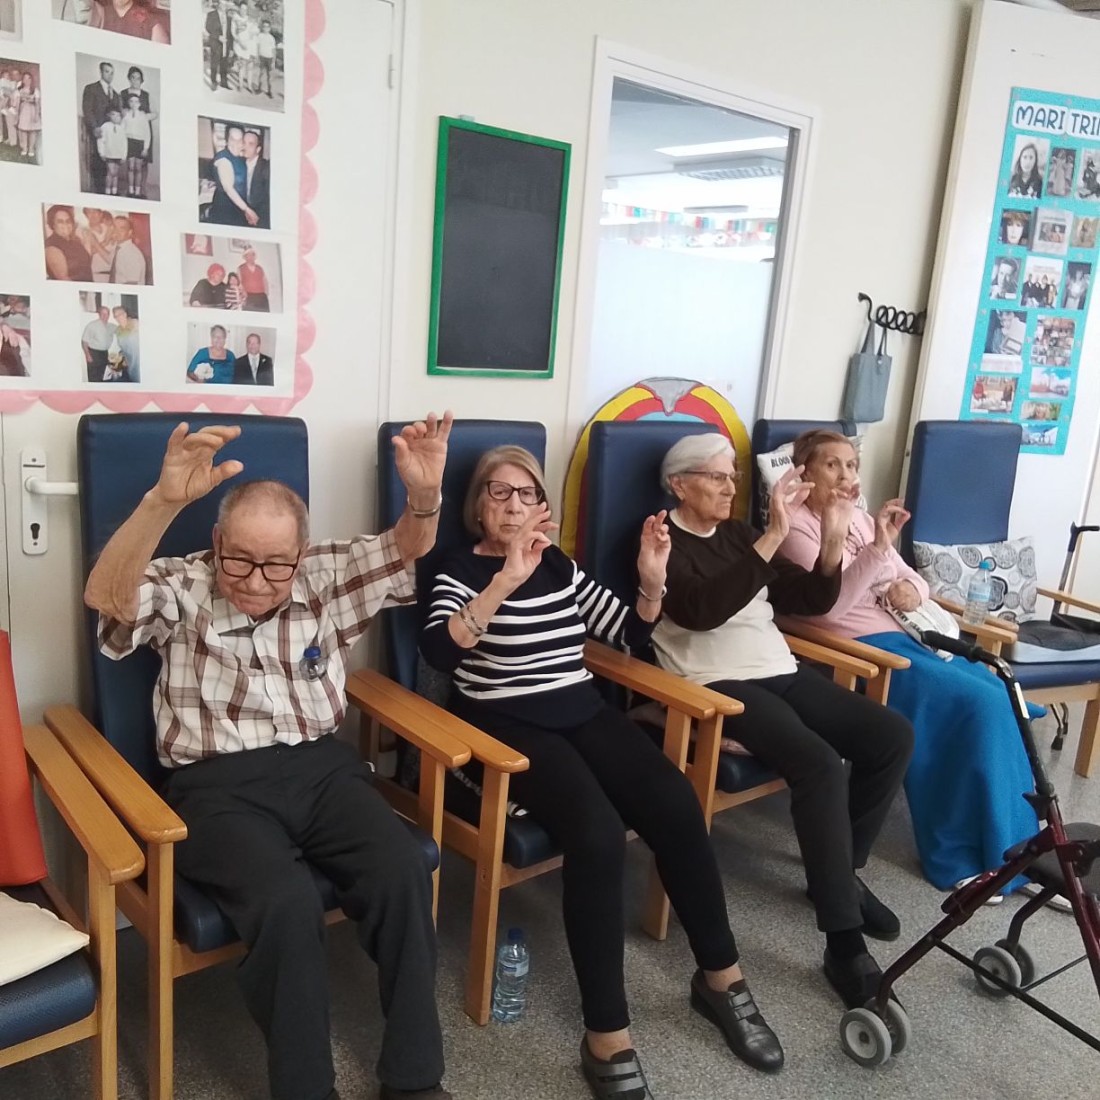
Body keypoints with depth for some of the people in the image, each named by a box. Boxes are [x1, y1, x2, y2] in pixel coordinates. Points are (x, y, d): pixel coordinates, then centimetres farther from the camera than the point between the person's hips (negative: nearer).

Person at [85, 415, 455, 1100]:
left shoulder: (327, 579, 10)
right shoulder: (182, 589, 1)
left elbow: (404, 553, 2)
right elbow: (106, 596, -19)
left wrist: (425, 495, -22)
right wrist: (165, 500, -36)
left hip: (321, 765, 3)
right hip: (218, 785, -3)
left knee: (403, 871, -24)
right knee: (287, 902, -32)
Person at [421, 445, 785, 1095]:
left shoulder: (560, 566, 15)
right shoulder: (461, 572, -1)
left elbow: (629, 635, 17)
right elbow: (438, 652, -22)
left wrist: (653, 581, -3)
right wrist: (506, 579, -33)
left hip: (584, 713, 5)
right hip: (509, 725, -5)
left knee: (677, 805, -19)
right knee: (599, 836, -30)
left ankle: (721, 976, 1)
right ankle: (607, 1036, -18)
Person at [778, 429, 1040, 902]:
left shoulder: (860, 520, 19)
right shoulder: (797, 525, -5)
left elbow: (911, 578, 22)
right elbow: (829, 604, -18)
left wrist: (912, 591, -2)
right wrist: (877, 547, -27)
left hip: (907, 635, 8)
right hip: (863, 648, -7)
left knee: (997, 694, -12)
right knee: (980, 704, -20)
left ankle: (1015, 845, 0)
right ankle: (967, 858, -8)